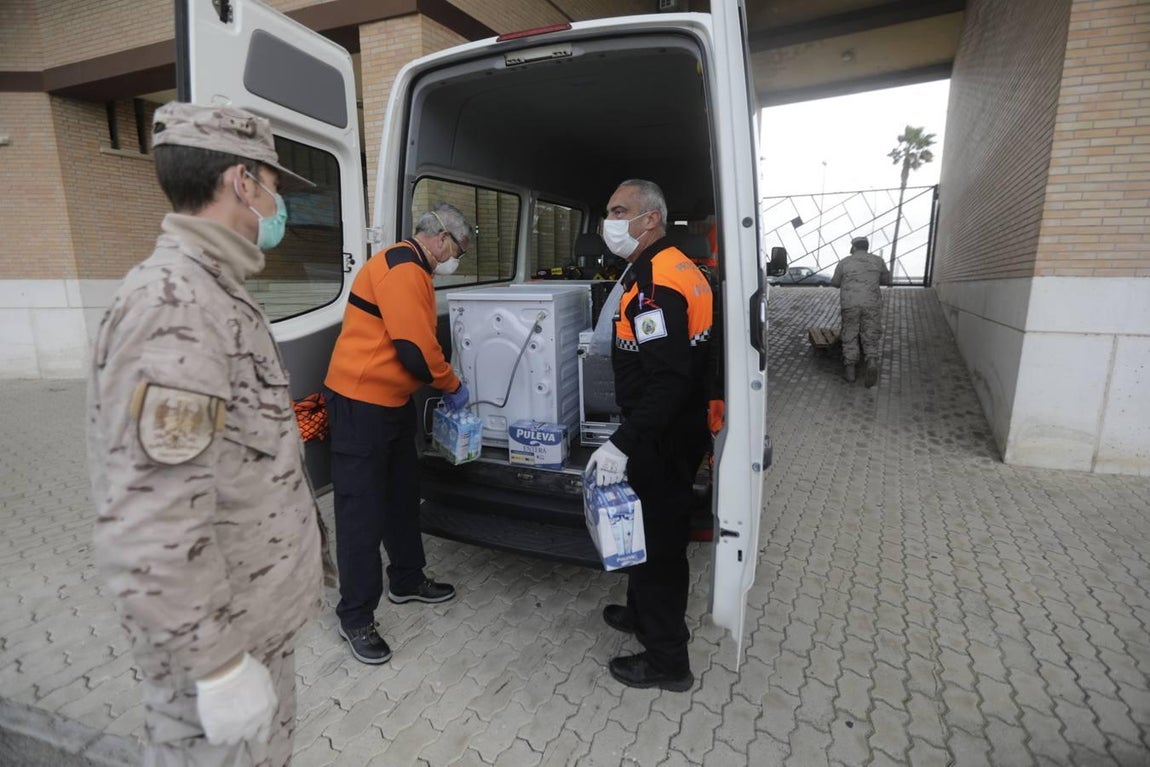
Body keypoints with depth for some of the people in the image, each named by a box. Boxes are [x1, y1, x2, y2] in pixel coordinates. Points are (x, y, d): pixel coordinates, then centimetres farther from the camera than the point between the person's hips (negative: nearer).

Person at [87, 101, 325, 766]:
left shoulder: (214, 293, 9)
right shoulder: (175, 305, -25)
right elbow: (148, 531, -29)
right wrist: (219, 662, -21)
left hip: (256, 614, 9)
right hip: (219, 632, -9)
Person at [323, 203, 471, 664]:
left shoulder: (412, 270, 15)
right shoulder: (402, 268, -19)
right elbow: (415, 347, -24)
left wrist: (445, 384, 14)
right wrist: (453, 385, -9)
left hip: (393, 401, 11)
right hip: (361, 402, -11)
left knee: (402, 495, 19)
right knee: (362, 509, -1)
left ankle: (407, 580, 36)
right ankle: (355, 617, 14)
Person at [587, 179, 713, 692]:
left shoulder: (656, 283, -22)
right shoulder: (670, 267, 12)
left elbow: (668, 379, -29)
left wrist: (623, 443, -28)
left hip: (664, 440, -10)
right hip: (666, 433, 10)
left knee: (657, 541, 4)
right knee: (648, 530, 23)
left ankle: (666, 660, 22)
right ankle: (644, 614, 44)